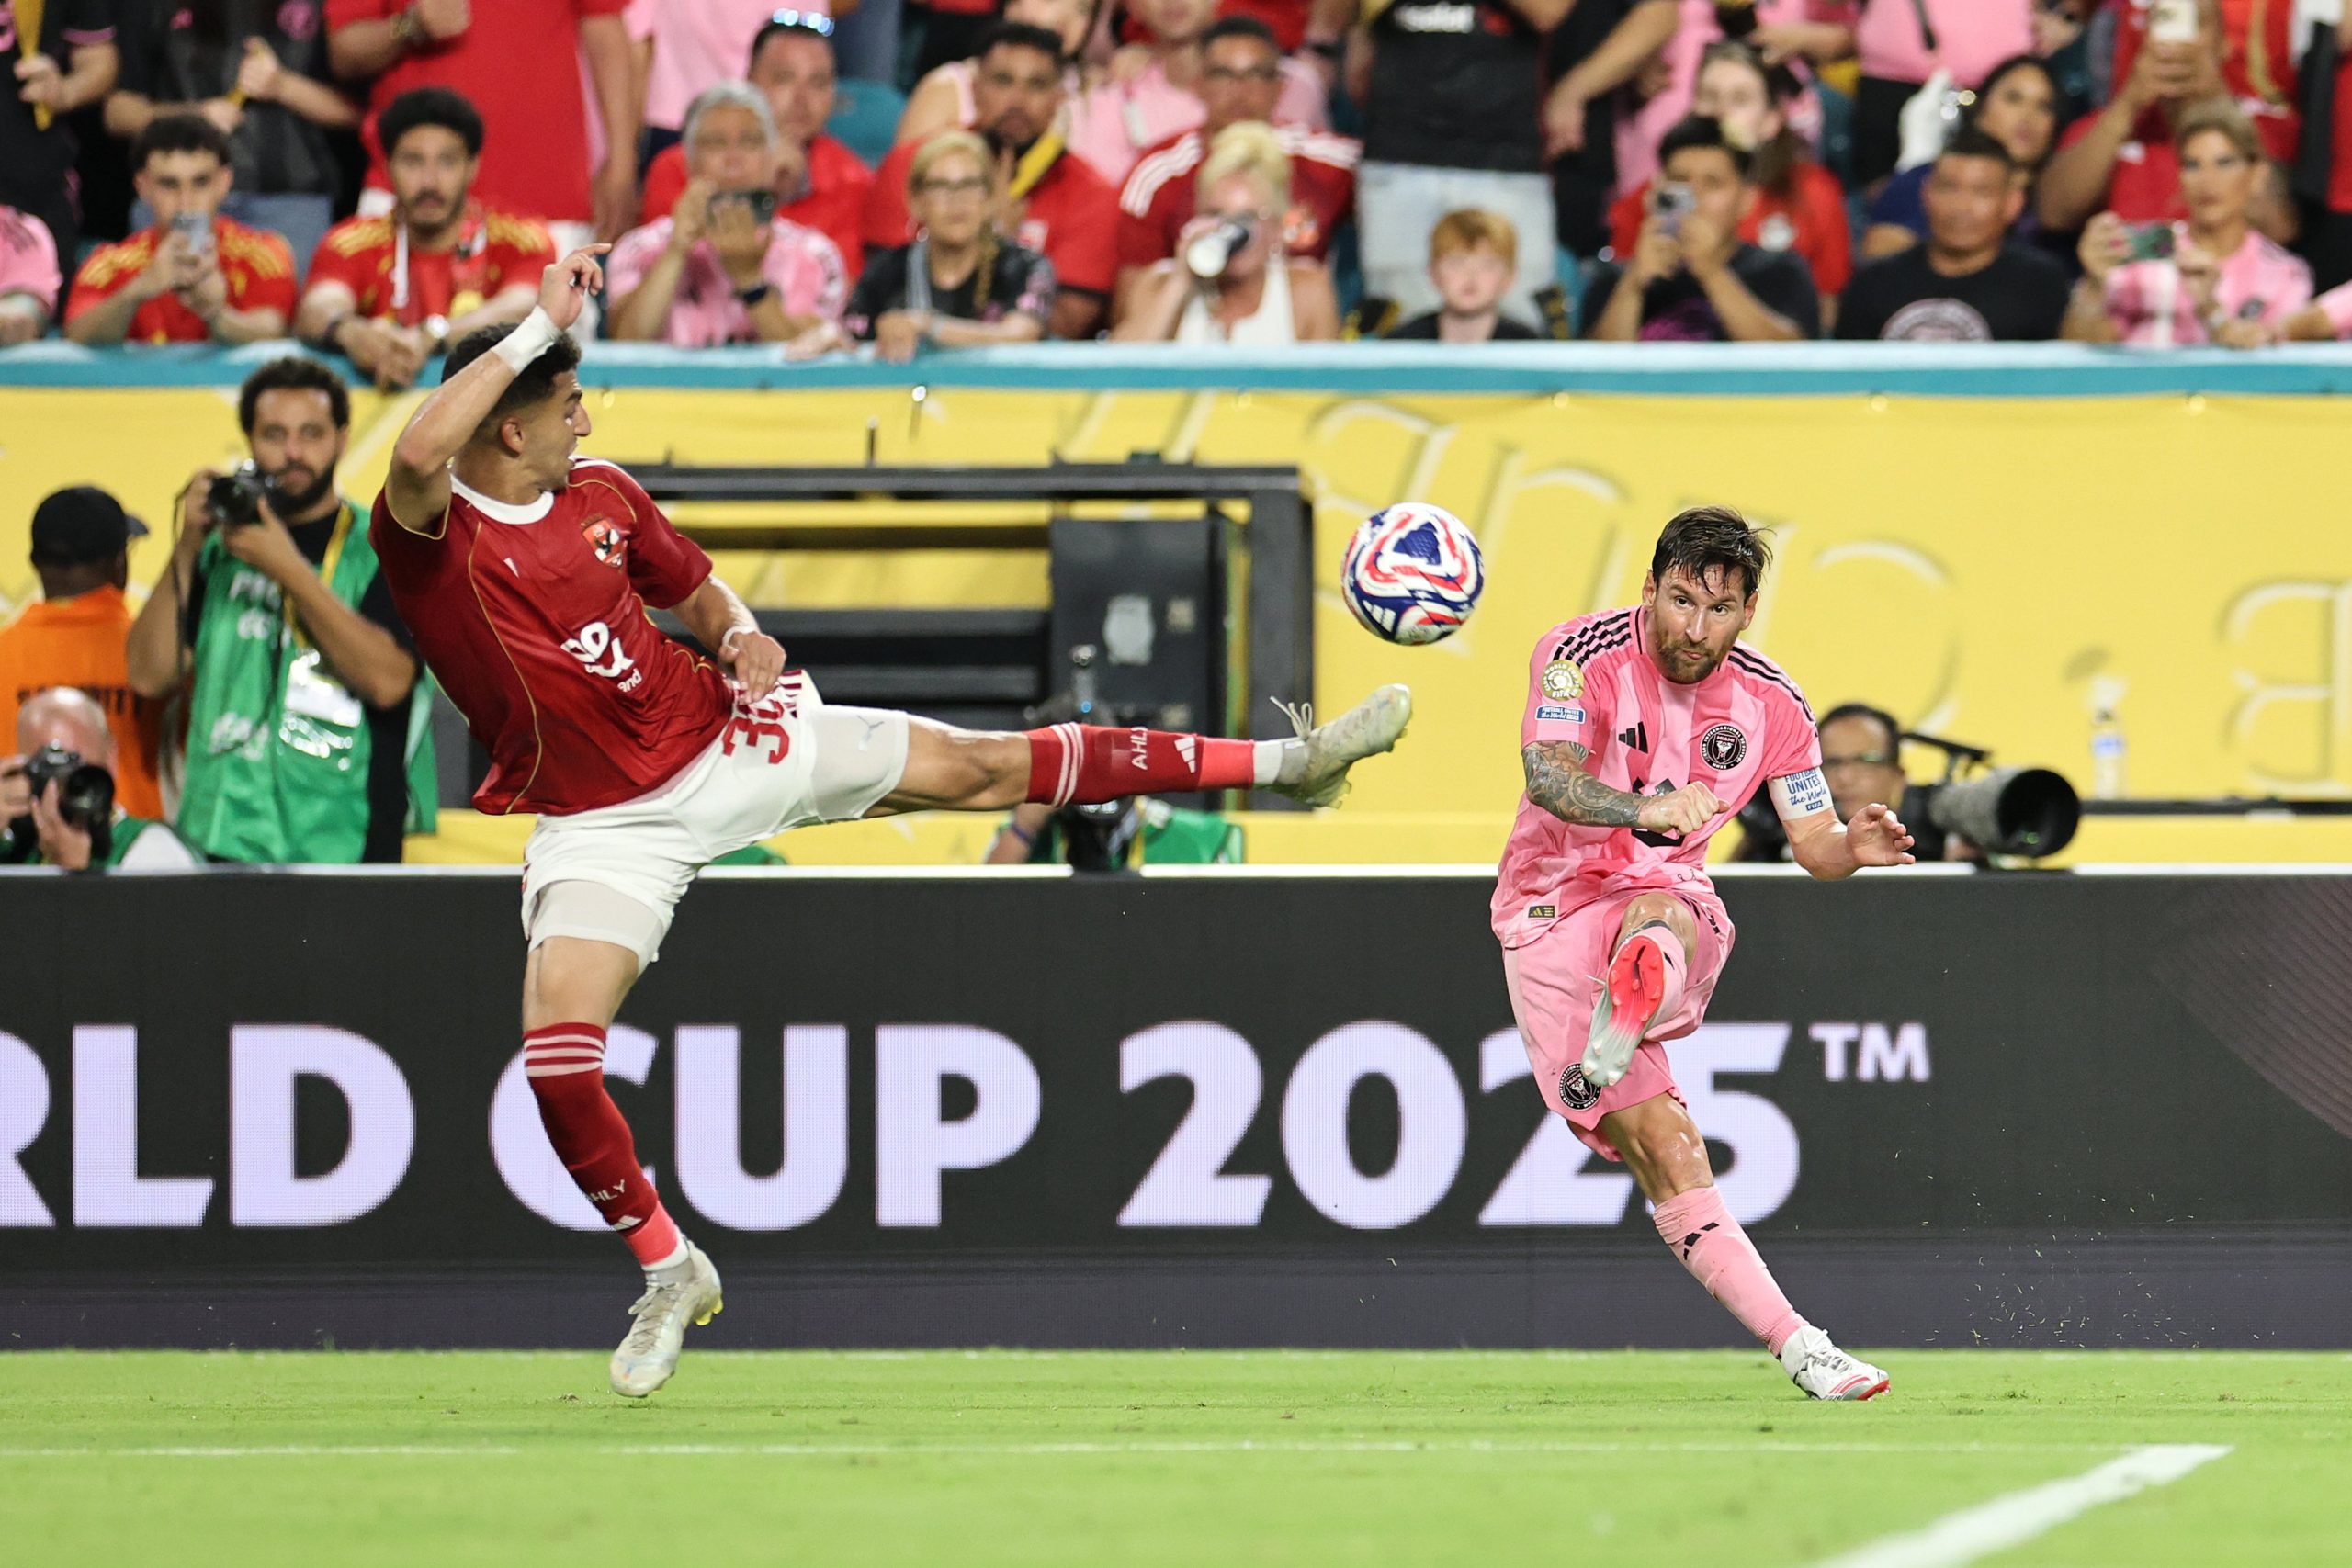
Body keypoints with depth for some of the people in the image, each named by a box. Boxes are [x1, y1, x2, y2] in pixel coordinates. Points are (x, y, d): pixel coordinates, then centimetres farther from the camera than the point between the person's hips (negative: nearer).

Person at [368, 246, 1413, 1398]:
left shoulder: (600, 493, 1)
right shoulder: (430, 537, -17)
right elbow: (418, 453, -42)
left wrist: (739, 635, -5)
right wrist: (541, 325, -35)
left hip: (718, 737, 3)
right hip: (601, 820, -3)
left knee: (982, 768, 0)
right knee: (556, 1054, -20)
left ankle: (1281, 764, 8)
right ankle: (667, 1274, 2)